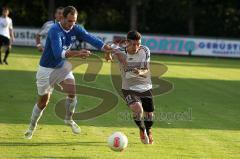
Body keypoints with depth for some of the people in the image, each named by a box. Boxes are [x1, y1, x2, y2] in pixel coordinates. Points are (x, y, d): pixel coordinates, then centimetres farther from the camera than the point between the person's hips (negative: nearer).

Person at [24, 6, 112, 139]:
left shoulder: (75, 29, -10)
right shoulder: (55, 31, -29)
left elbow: (90, 38, -24)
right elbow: (58, 52, -42)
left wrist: (106, 48, -40)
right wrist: (77, 54, -55)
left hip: (62, 66, 5)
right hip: (47, 69, -4)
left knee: (73, 91, -18)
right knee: (43, 102, 5)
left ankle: (69, 119, 6)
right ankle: (32, 126, 29)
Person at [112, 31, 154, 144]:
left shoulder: (145, 51, -12)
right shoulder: (120, 52, -17)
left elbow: (146, 71, -11)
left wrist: (140, 72, -33)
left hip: (145, 88, 2)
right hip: (129, 89, -2)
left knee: (149, 116, 9)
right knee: (138, 109, -27)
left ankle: (148, 131, 45)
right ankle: (142, 130, 5)